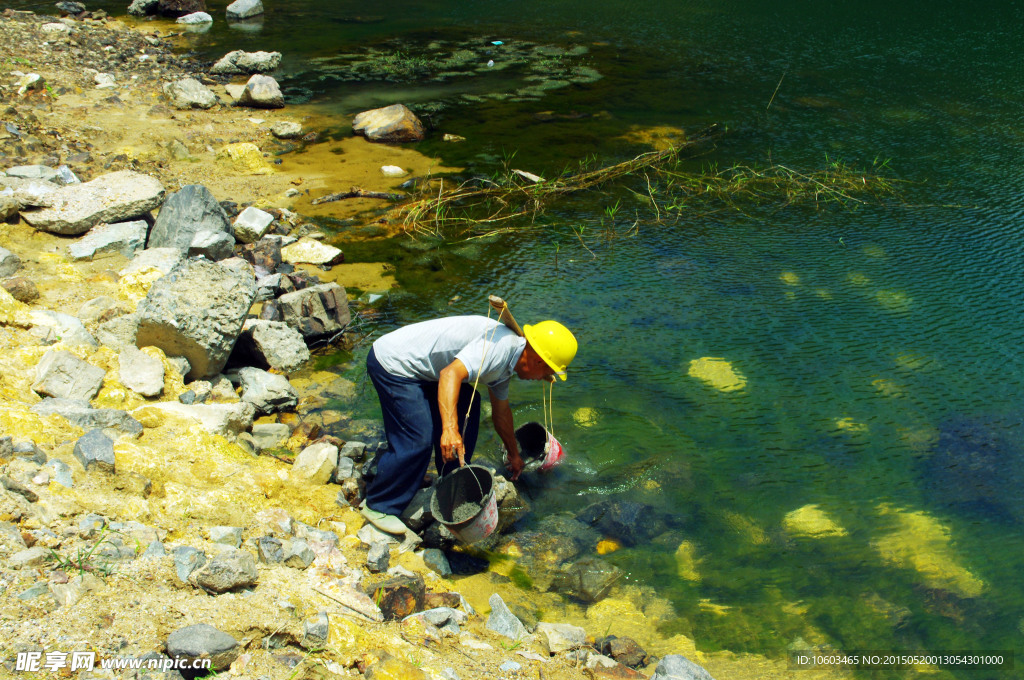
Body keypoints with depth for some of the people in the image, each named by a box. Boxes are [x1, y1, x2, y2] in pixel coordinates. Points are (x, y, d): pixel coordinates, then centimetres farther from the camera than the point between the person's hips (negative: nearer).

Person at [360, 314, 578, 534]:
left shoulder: (505, 365, 10)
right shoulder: (501, 345, -23)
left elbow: (501, 412, 25)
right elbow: (450, 373, -37)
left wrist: (514, 455, 37)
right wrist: (450, 430, -46)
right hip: (393, 365, -10)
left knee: (467, 403, 14)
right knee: (418, 441, -13)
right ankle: (379, 507, 4)